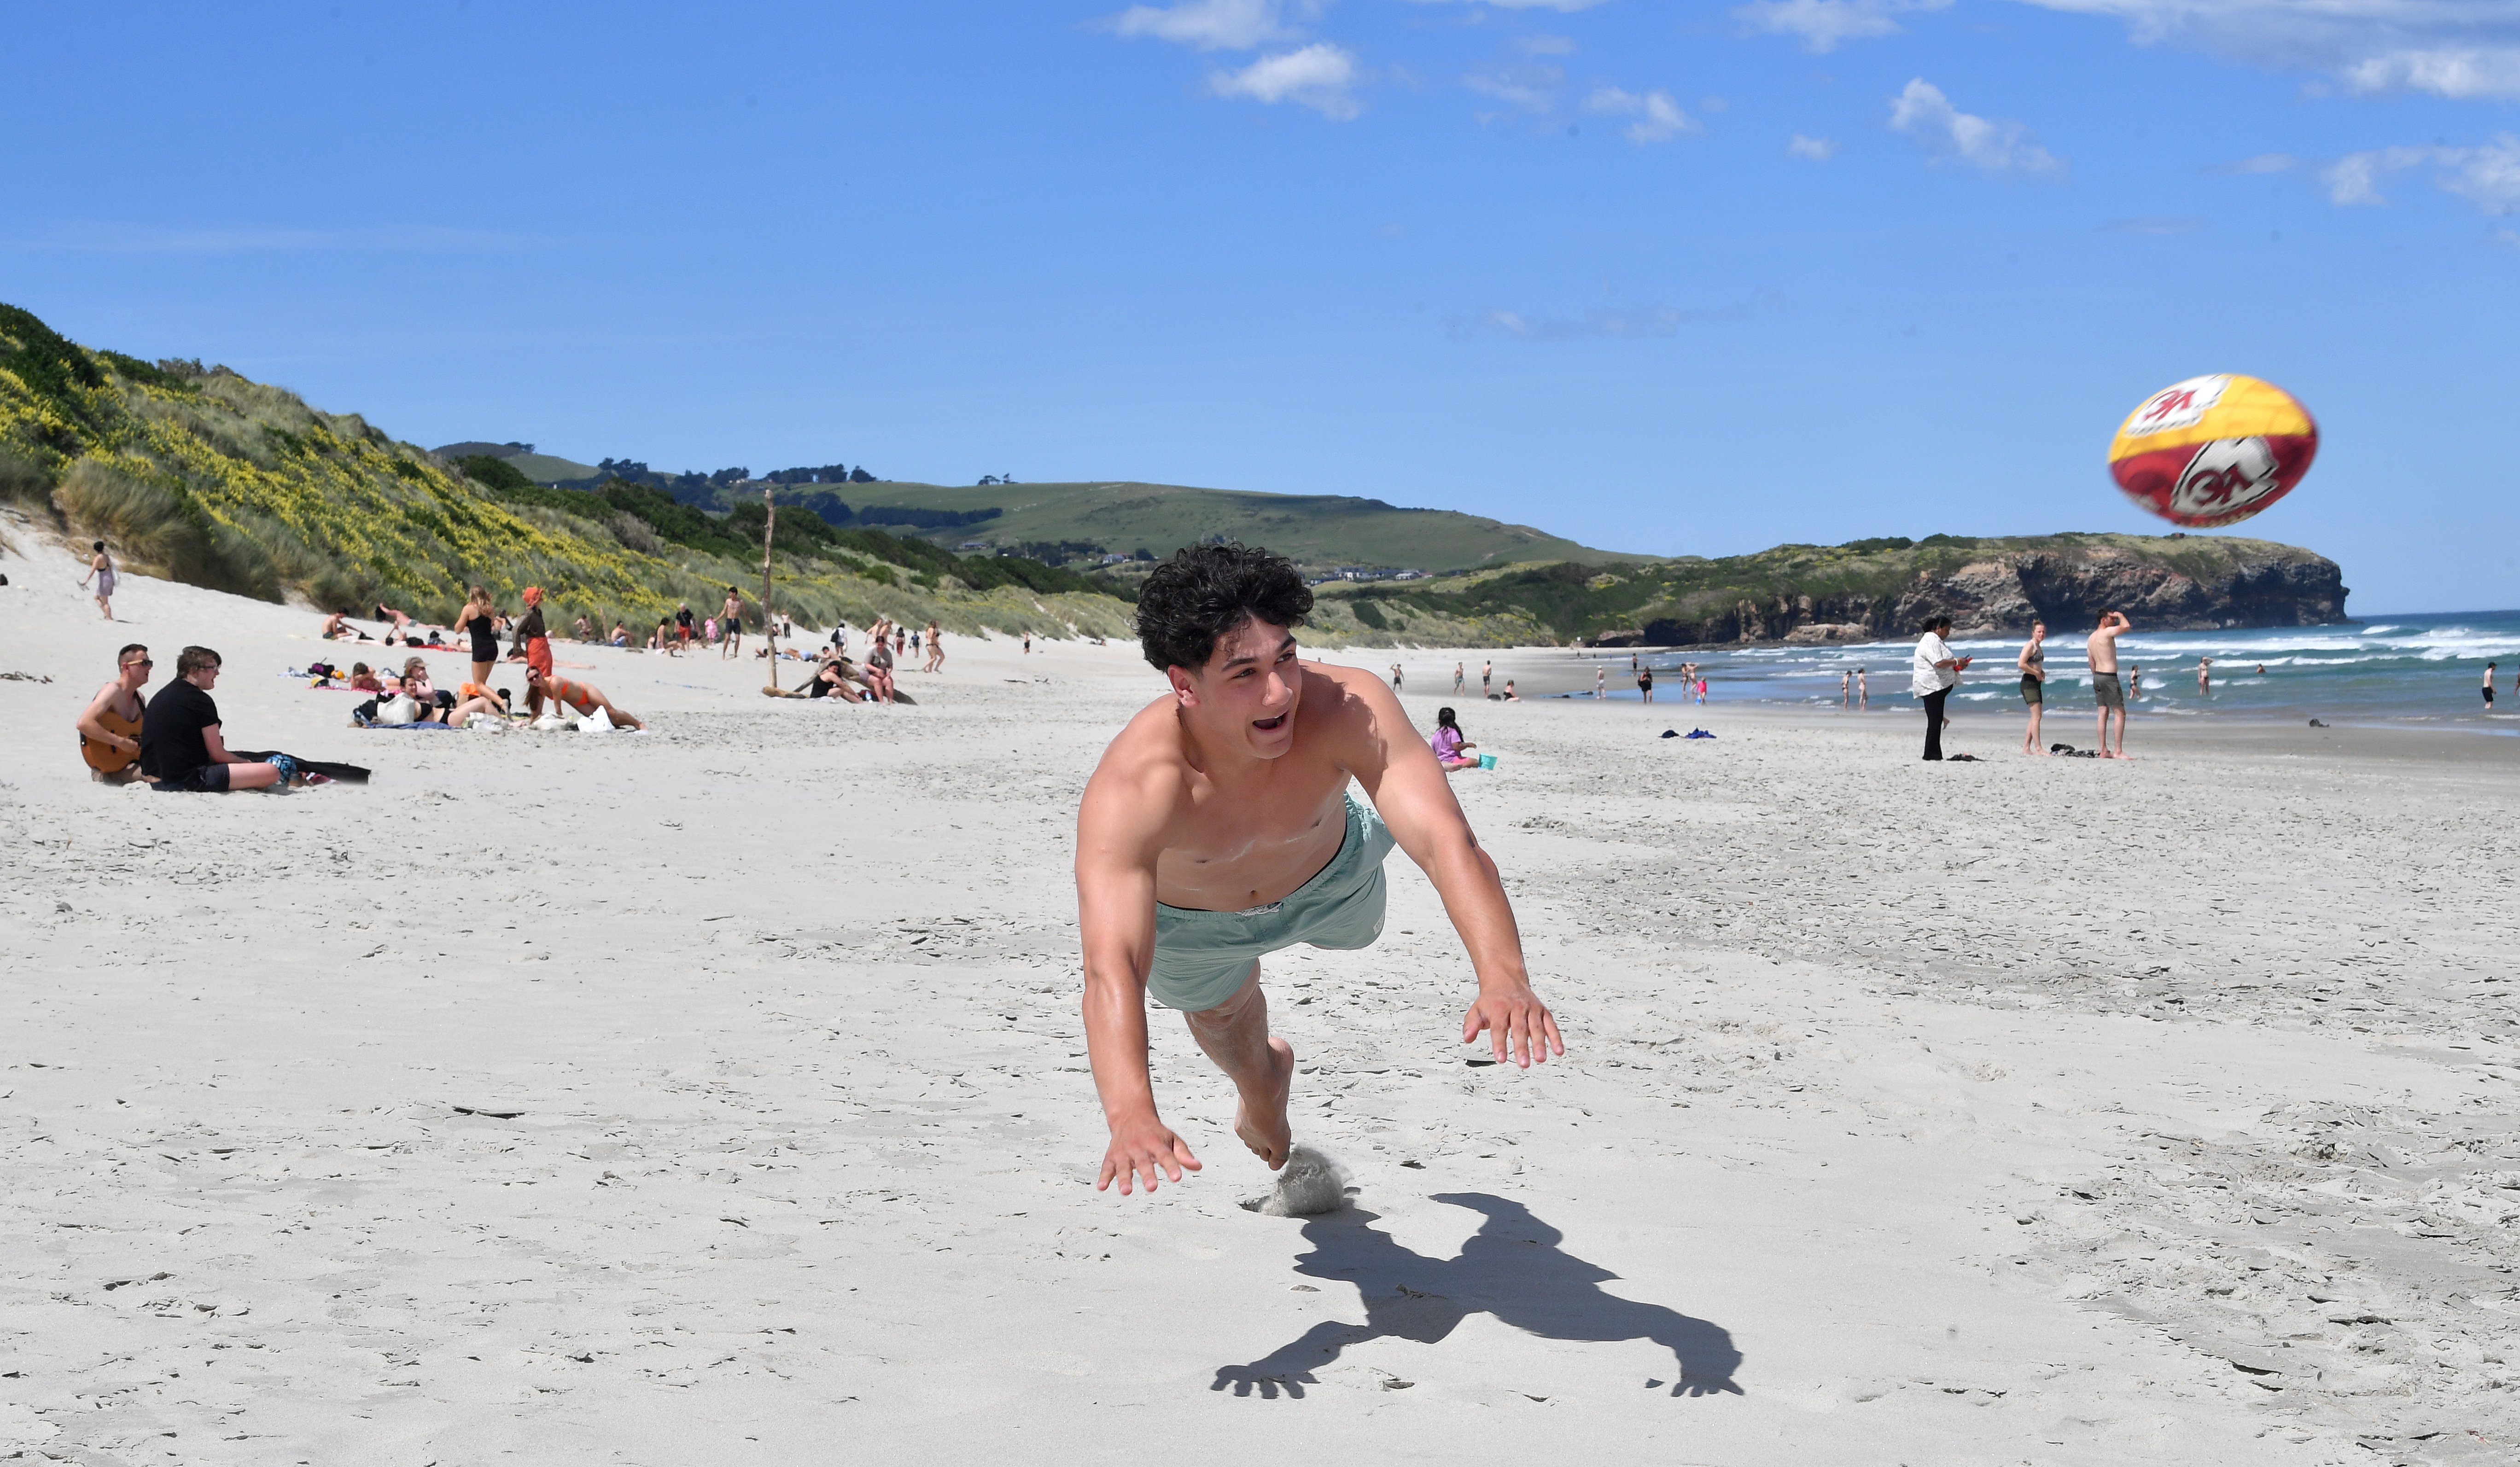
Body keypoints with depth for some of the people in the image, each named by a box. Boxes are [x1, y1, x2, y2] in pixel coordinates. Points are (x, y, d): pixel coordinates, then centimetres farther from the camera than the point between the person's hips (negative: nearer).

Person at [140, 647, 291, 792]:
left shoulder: (161, 696, 17)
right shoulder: (200, 700, -10)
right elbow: (218, 755, -8)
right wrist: (247, 764, 11)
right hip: (188, 779, -10)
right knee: (271, 772, -18)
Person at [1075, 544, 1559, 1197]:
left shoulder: (1348, 708, -45)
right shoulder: (1129, 791, -48)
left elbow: (1445, 838, -53)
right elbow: (1112, 970, -57)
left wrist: (1504, 978, -70)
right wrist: (1132, 1119, -74)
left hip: (1329, 879, 2)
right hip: (1191, 919, -1)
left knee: (1356, 930, 35)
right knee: (1220, 1012, 29)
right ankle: (1261, 1086, 66)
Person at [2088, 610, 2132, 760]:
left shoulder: (2091, 638, 13)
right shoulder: (2107, 633, -14)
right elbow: (2126, 626, -23)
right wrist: (2120, 616, -3)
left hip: (2097, 676, 9)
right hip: (2109, 677, -9)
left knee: (2103, 713, 10)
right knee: (2120, 713, -5)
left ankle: (2104, 751, 10)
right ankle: (2118, 751, -9)